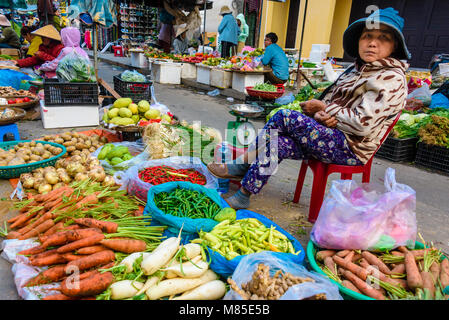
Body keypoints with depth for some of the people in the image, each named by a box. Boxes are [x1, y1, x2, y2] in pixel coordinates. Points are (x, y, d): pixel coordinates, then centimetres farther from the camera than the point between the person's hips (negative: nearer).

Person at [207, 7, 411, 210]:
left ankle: (241, 165, -7)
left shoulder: (391, 79, -11)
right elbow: (329, 102, 12)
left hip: (351, 148, -8)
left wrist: (324, 109, -13)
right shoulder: (357, 70, 17)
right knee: (278, 144, -14)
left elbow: (363, 124, -21)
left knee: (285, 116, -21)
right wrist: (322, 116, -13)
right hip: (335, 137, 8)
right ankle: (243, 196, -12)